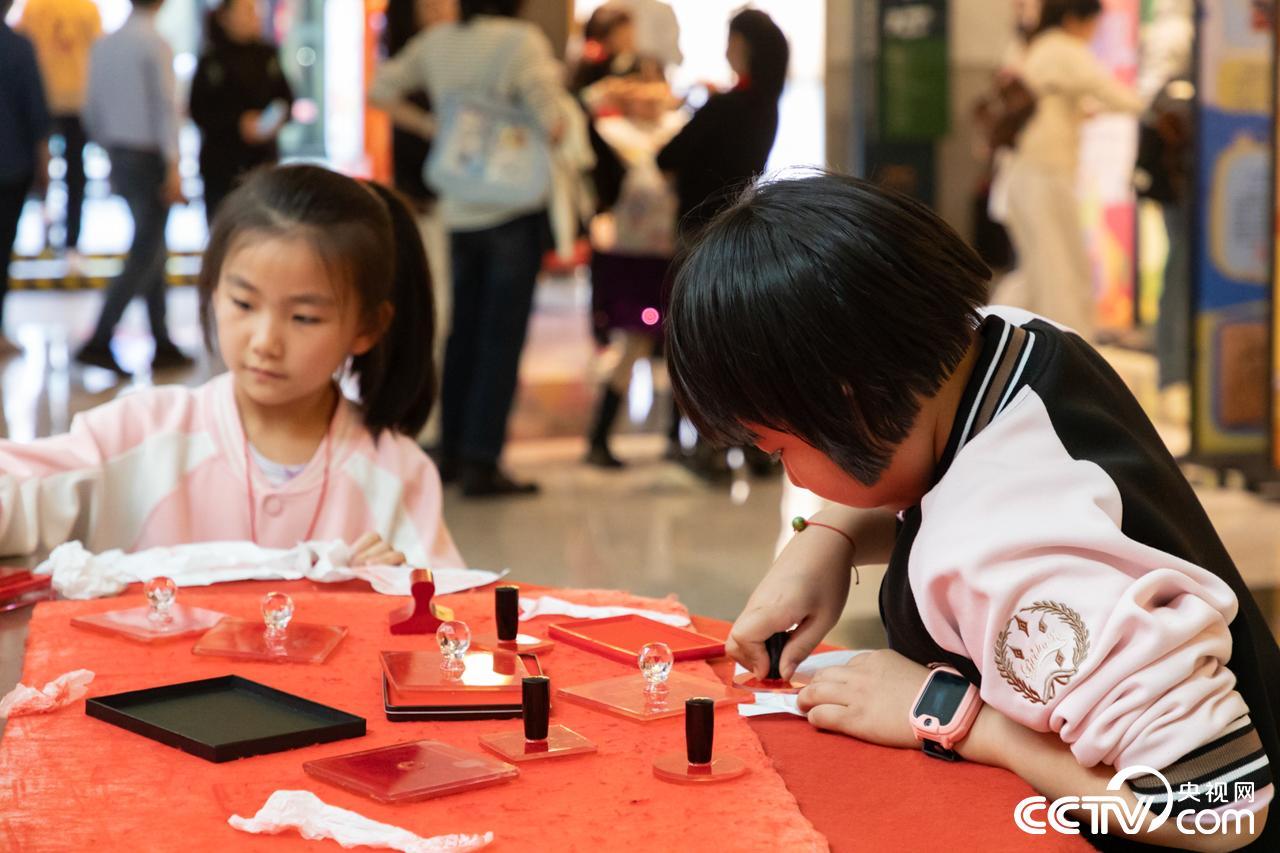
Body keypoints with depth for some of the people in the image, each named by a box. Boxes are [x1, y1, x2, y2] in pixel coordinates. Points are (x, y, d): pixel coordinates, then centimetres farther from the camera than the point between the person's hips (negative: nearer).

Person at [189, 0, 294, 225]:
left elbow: (285, 96, 12)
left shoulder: (266, 54, 6)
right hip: (222, 162, -3)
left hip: (263, 157, 3)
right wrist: (238, 122, -20)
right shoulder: (212, 61, -6)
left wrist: (278, 116, -10)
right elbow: (199, 111, -8)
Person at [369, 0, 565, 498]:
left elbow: (382, 90, 14)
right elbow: (551, 125, -17)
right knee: (502, 337, -1)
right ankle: (481, 463, -2)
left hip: (458, 211, 6)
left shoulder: (437, 41, 5)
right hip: (514, 210, -6)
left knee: (463, 331, 16)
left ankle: (451, 455, 22)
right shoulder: (522, 41, -13)